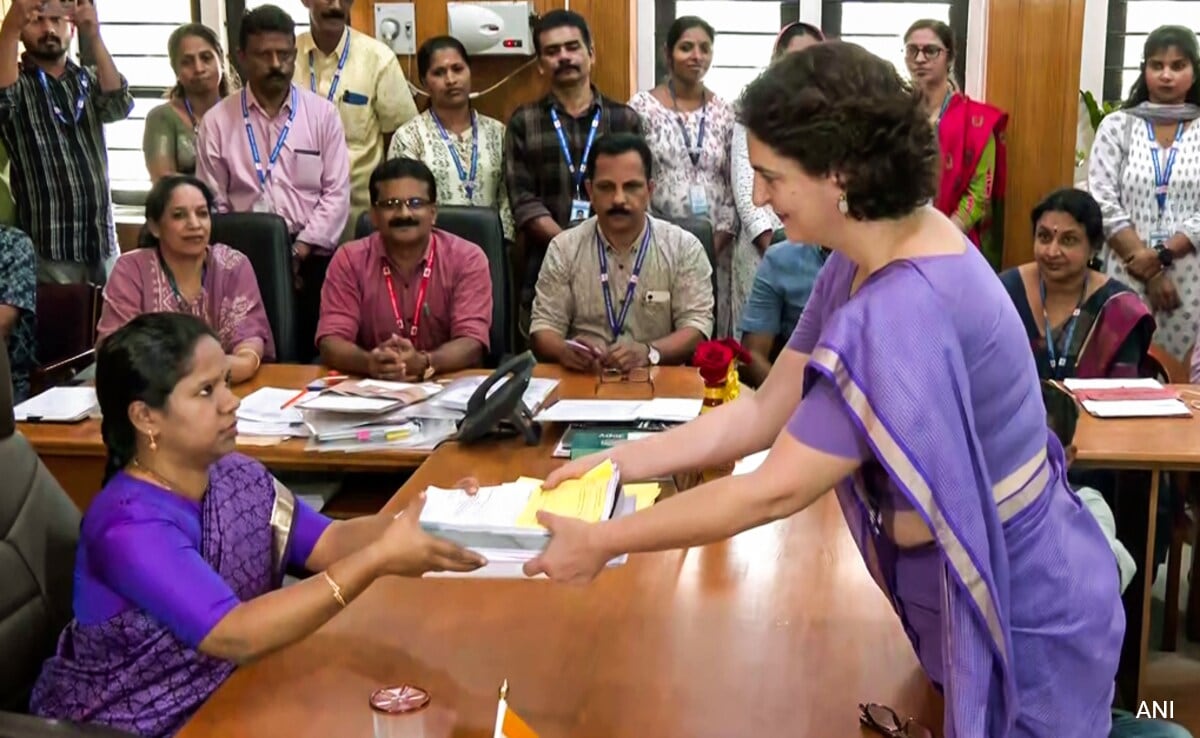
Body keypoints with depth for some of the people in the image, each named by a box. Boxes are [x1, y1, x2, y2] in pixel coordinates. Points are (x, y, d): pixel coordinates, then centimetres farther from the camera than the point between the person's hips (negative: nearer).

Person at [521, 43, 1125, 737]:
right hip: (958, 596, 9)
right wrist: (617, 460, -4)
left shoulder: (907, 311, -33)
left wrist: (601, 543, -20)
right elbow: (766, 412, 2)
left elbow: (774, 492, -29)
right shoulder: (869, 258, -2)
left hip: (1023, 620, -8)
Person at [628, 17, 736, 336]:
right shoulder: (642, 107, -1)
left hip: (714, 246, 3)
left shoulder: (725, 112, 8)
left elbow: (735, 184, 7)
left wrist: (721, 235, -4)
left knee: (711, 330, 5)